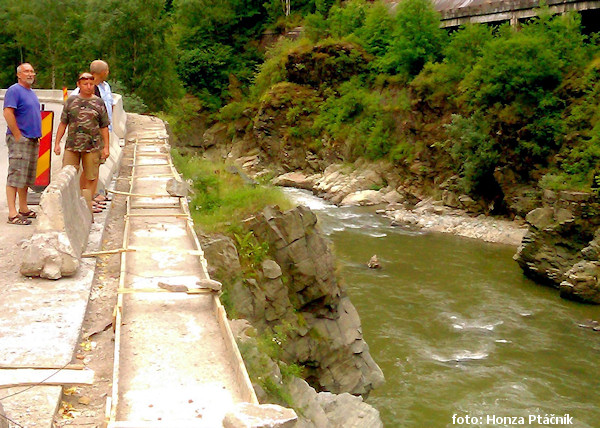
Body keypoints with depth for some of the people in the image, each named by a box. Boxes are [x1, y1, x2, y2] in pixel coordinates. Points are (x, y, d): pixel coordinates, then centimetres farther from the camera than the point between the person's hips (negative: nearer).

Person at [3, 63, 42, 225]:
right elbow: (8, 113, -18)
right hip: (19, 140, -9)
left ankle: (23, 209, 22)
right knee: (15, 176, -9)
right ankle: (12, 213, -9)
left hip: (32, 140, 9)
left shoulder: (31, 92, 18)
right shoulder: (14, 90, -9)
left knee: (27, 177, 14)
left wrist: (37, 136, 16)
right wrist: (18, 136, -18)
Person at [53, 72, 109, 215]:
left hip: (92, 147, -1)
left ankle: (87, 208, 12)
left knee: (90, 178, 3)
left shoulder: (99, 103, 7)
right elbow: (63, 124, 12)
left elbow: (104, 127, 7)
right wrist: (57, 143, 7)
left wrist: (106, 147, 2)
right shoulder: (71, 101, 9)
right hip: (71, 146, 1)